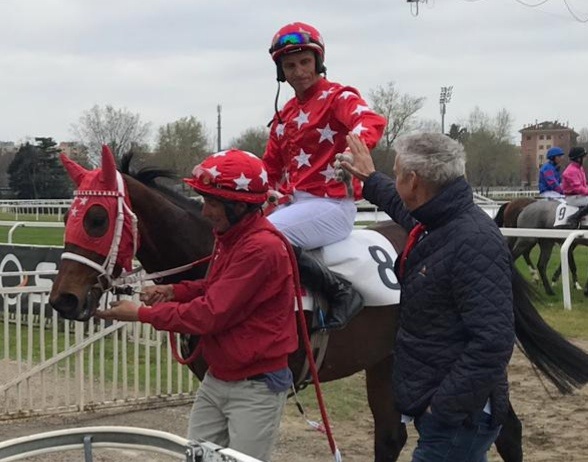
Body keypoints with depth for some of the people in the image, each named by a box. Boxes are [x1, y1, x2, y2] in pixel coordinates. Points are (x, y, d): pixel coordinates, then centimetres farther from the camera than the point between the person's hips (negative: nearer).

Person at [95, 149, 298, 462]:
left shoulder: (263, 248, -24)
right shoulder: (228, 237, 7)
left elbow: (211, 313, -23)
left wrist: (141, 314, -15)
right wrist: (175, 291, 1)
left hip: (255, 388, -9)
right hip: (215, 380, 9)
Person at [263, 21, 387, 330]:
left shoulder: (337, 97, -6)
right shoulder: (285, 115, 18)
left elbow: (372, 121, -27)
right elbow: (270, 168, 22)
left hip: (331, 203, -8)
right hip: (293, 203, 8)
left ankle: (339, 291, -16)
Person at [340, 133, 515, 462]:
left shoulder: (475, 243, -26)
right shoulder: (438, 223, 6)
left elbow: (492, 343, -32)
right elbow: (406, 211, 35)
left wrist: (443, 407, -28)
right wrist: (371, 180, 42)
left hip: (457, 416, -10)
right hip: (435, 405, 10)